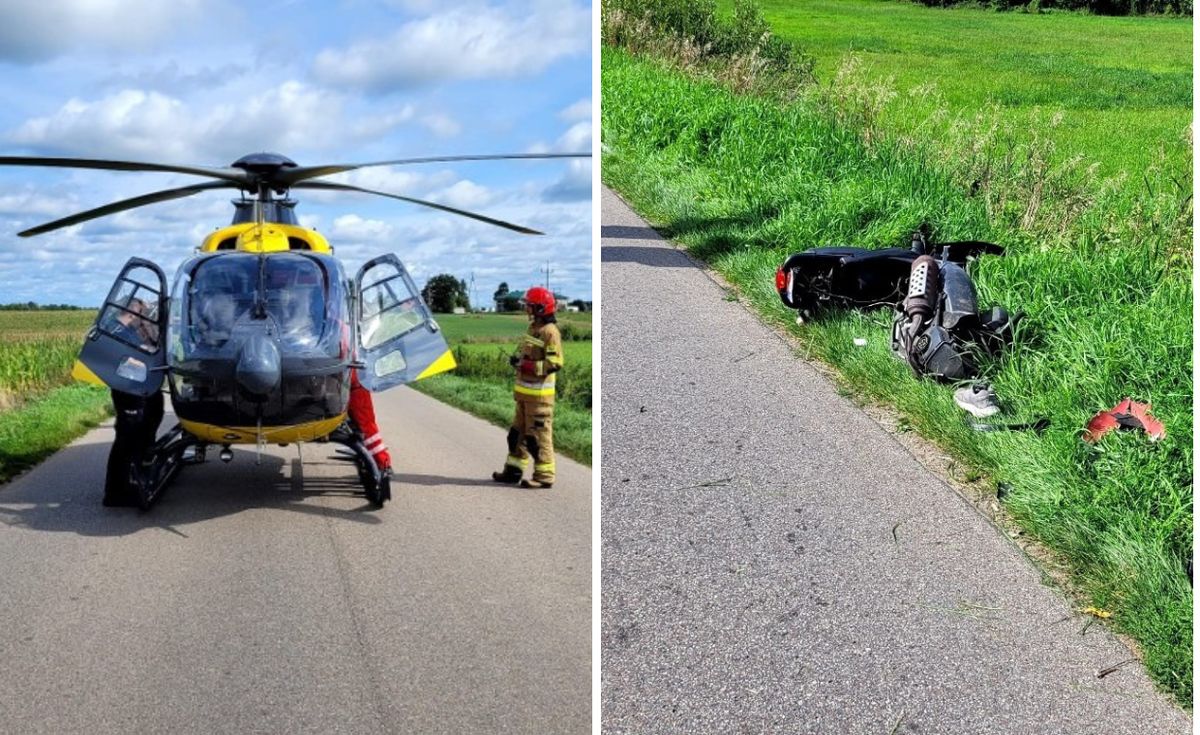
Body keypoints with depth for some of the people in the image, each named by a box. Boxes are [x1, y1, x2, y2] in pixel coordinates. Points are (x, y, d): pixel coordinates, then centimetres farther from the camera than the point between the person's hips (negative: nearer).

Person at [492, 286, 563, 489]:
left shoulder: (550, 332, -15)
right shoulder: (534, 328, 15)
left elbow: (554, 363, -22)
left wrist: (526, 365, -23)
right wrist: (517, 360, 7)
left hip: (539, 394, -10)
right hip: (525, 391, 10)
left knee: (539, 434, -5)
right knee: (518, 431, 15)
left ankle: (544, 476, 1)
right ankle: (513, 470, 24)